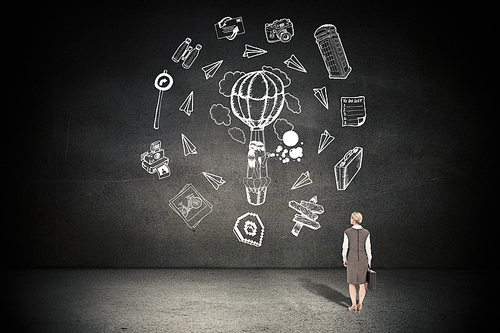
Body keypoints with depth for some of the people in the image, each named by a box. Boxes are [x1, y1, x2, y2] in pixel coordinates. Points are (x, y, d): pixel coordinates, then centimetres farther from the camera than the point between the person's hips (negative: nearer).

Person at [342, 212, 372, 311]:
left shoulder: (347, 232, -11)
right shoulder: (366, 233, -8)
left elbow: (345, 247, -5)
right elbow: (368, 249, -5)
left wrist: (344, 259, 9)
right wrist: (369, 261, 8)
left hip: (352, 260, -1)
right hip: (363, 259, 1)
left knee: (351, 283, 13)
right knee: (362, 283, 15)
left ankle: (354, 305, 10)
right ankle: (360, 304, 15)